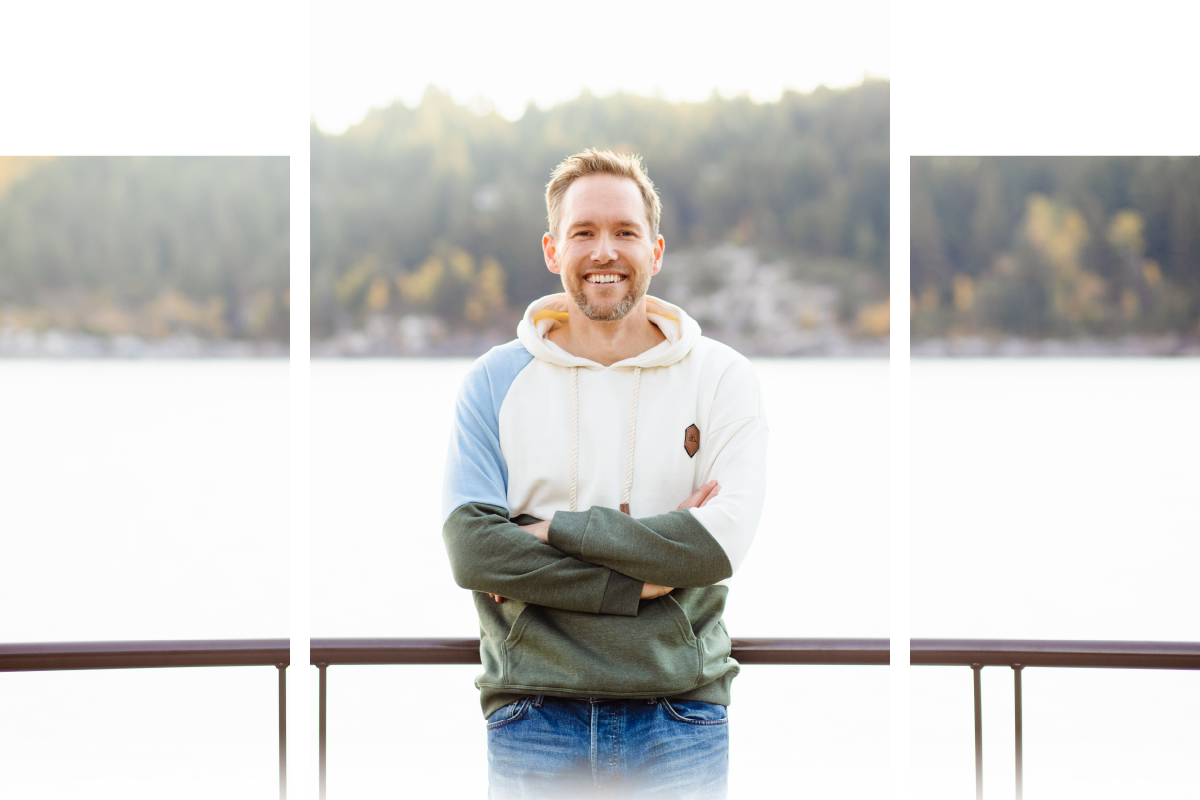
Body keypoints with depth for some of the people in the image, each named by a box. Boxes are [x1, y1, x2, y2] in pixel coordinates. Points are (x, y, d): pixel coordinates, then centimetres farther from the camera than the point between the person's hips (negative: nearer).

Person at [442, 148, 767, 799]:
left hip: (678, 723, 0)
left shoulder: (722, 378, 4)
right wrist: (641, 579, -14)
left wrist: (555, 530, -12)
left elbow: (723, 538, -11)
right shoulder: (496, 381, 4)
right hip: (534, 715, 0)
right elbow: (472, 549, -9)